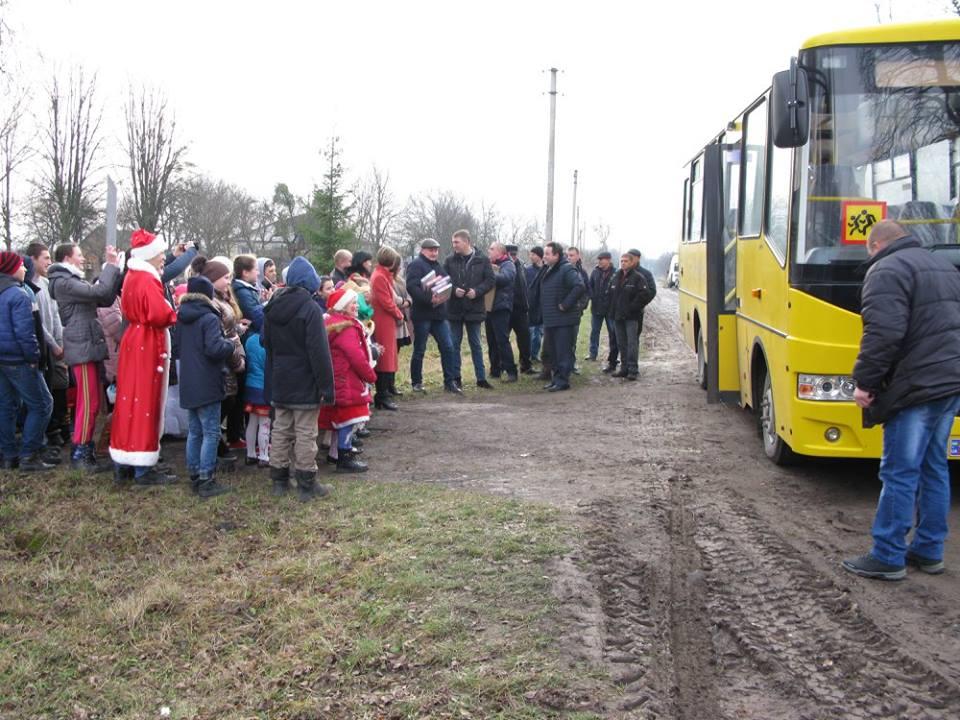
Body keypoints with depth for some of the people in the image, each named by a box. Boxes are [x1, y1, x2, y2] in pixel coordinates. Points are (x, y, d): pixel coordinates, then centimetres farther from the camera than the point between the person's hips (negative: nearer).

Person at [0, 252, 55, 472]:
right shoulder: (18, 295, -15)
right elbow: (24, 331, -21)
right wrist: (33, 358, -12)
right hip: (18, 360, -9)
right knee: (41, 404, -2)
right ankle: (28, 455, -5)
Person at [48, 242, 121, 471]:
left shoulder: (73, 281, 21)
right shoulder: (63, 282, -10)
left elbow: (105, 300, 15)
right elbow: (100, 292, -21)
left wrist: (114, 267, 9)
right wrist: (112, 265, -9)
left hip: (89, 346, 10)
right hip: (82, 347, -10)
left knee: (92, 402, 13)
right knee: (89, 403, -8)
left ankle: (87, 451, 19)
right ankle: (79, 454, -3)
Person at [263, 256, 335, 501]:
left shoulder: (271, 308, 6)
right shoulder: (310, 309, -16)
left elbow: (266, 345, 13)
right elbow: (319, 351, -19)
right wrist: (326, 385, -15)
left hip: (279, 382, 6)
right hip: (305, 384, -6)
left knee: (280, 430, 14)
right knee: (305, 434, 0)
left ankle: (279, 480, 20)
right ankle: (306, 484, 5)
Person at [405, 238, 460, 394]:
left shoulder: (438, 266, 19)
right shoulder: (416, 265, -7)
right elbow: (412, 287, -21)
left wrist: (444, 296, -4)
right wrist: (429, 298, -28)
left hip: (439, 314, 7)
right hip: (422, 315, -7)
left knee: (447, 347, 3)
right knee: (419, 350, 3)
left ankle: (449, 381, 10)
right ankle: (416, 382, 14)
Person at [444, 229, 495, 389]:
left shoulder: (482, 260, -2)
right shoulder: (450, 261, 1)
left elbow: (490, 280, -2)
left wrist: (477, 291, -17)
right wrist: (454, 290, -16)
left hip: (474, 308, -1)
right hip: (454, 309, 1)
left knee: (476, 345, 8)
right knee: (455, 344, 7)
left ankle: (481, 378, 14)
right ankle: (456, 378, 16)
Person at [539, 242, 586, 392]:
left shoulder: (567, 270, -15)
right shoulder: (549, 271, 15)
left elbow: (580, 287, -28)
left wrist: (565, 305, -23)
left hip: (564, 320, -10)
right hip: (550, 319, 10)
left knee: (563, 351, -5)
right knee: (553, 351, 15)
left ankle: (563, 381, 0)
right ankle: (556, 379, 23)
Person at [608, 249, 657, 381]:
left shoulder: (638, 276, -7)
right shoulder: (616, 276, 12)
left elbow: (645, 294, -15)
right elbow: (611, 294, 20)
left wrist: (632, 307, -15)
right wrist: (613, 309, 10)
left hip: (632, 316, -6)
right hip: (618, 316, 6)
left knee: (632, 343, -8)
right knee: (621, 344, 10)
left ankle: (633, 370, -5)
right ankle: (624, 368, 18)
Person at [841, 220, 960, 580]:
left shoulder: (886, 271, -10)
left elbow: (884, 333, -22)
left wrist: (864, 381, -16)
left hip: (916, 387, -9)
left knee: (900, 473, -3)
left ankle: (887, 557, 3)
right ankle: (929, 550, 23)